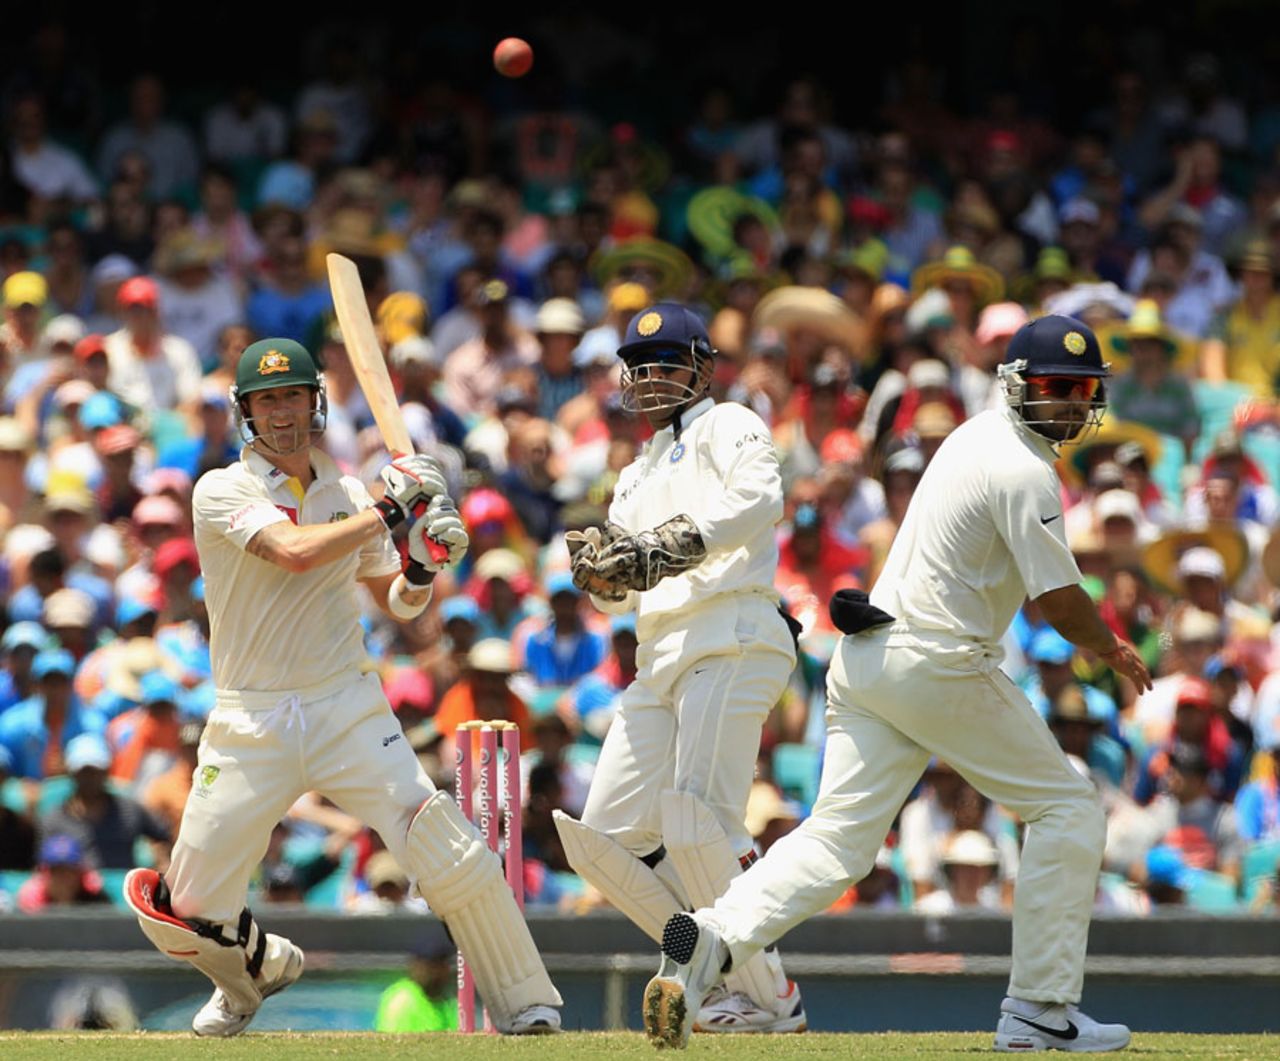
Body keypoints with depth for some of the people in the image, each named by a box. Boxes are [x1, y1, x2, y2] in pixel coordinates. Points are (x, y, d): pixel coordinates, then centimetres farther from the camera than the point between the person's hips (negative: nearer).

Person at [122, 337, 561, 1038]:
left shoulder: (350, 499, 9)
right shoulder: (223, 492, -4)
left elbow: (398, 605, 20)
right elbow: (294, 552, -23)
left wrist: (425, 563, -2)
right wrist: (390, 511, -17)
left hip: (347, 711, 2)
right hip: (250, 723, -2)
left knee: (449, 855, -16)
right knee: (187, 914, -1)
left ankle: (524, 1005, -4)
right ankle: (257, 968, 33)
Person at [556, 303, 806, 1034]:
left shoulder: (727, 427, 4)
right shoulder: (639, 473, 28)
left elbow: (761, 497, -19)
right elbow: (622, 595, 23)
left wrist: (668, 547, -27)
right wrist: (600, 570, 0)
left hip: (733, 639, -9)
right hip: (661, 661, 9)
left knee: (697, 822, -21)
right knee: (604, 836, 2)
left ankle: (772, 999, -14)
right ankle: (733, 974, 8)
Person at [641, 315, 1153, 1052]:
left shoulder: (977, 434, 18)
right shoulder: (1025, 473, -12)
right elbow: (1062, 603, -12)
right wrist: (1113, 652, 7)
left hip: (867, 655, 8)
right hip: (942, 662, -8)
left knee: (839, 835, 0)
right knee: (1068, 807, 5)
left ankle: (714, 938, -24)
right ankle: (1040, 1012, 1)